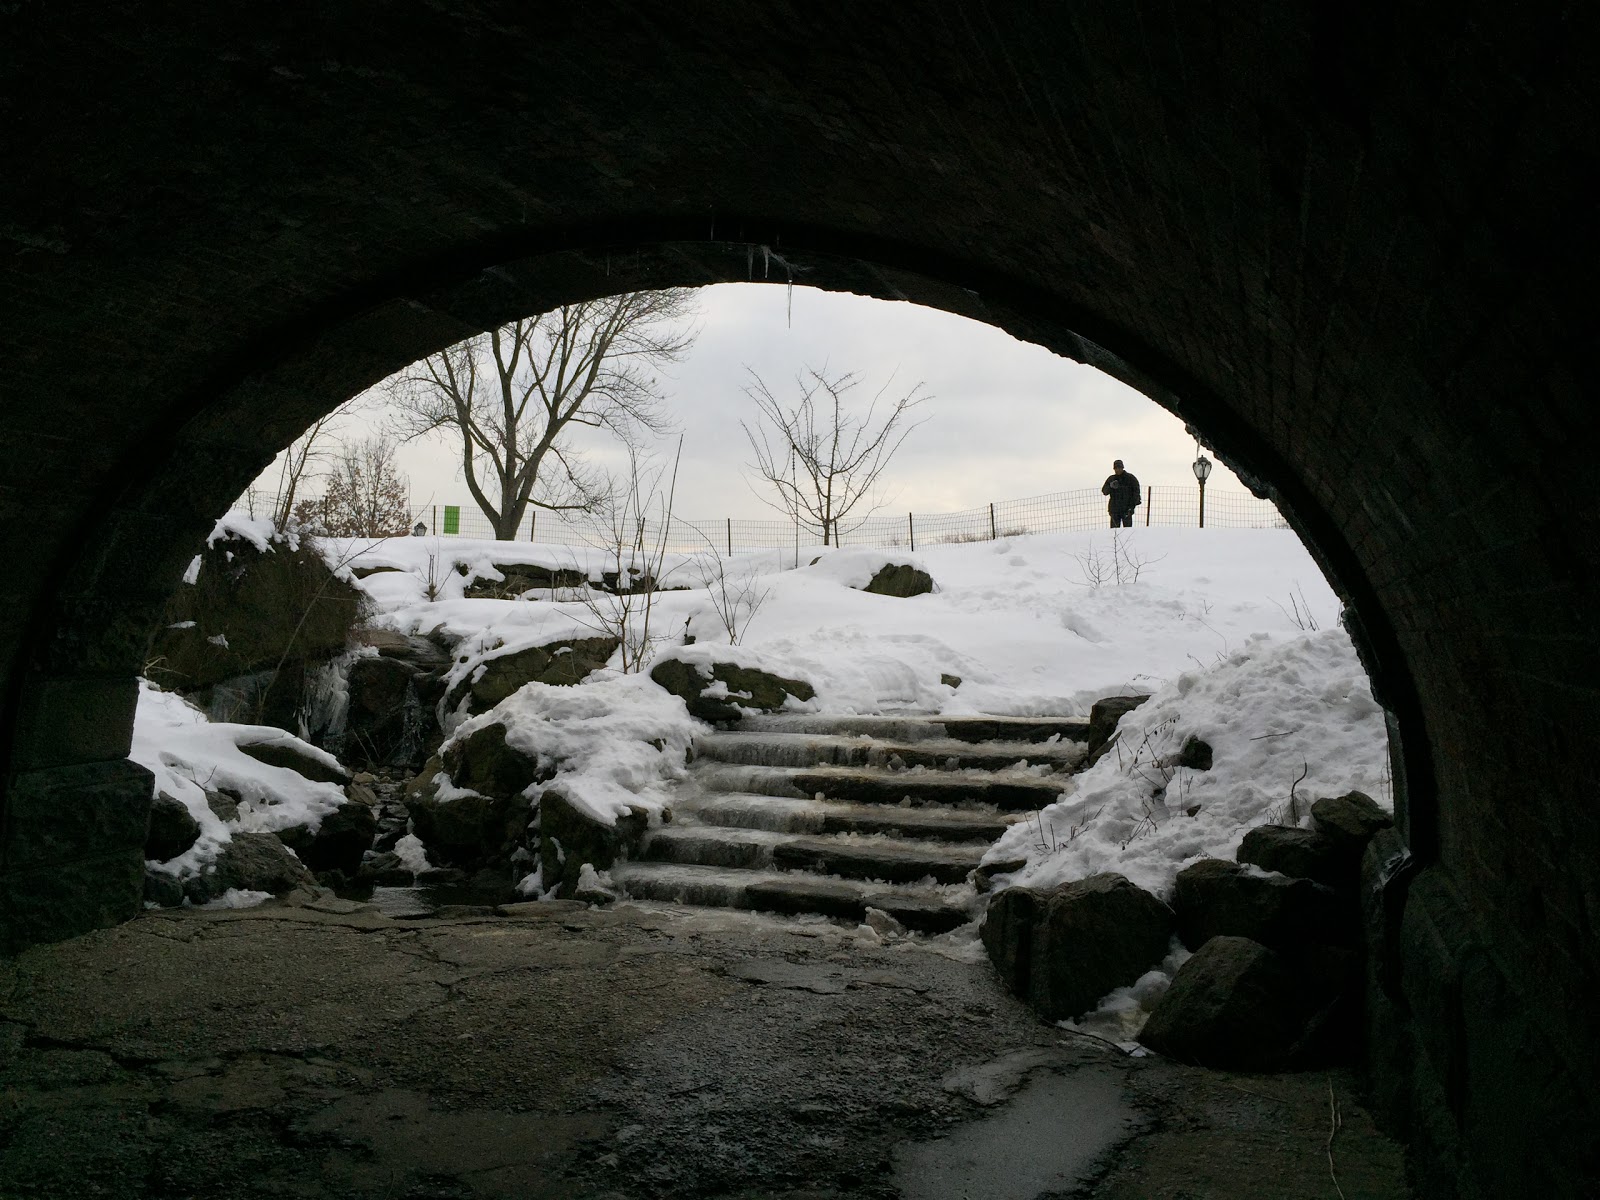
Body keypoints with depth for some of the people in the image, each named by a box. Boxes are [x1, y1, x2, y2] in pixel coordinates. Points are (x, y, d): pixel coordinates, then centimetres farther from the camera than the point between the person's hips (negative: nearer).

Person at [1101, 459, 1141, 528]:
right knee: (1114, 529, -1)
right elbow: (1104, 492, 4)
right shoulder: (1111, 479, 11)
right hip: (1114, 509, 3)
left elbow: (1136, 492, 1)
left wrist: (1132, 506, -8)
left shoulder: (1130, 478, 2)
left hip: (1127, 509, -3)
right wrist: (1110, 486, -18)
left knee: (1128, 529, -4)